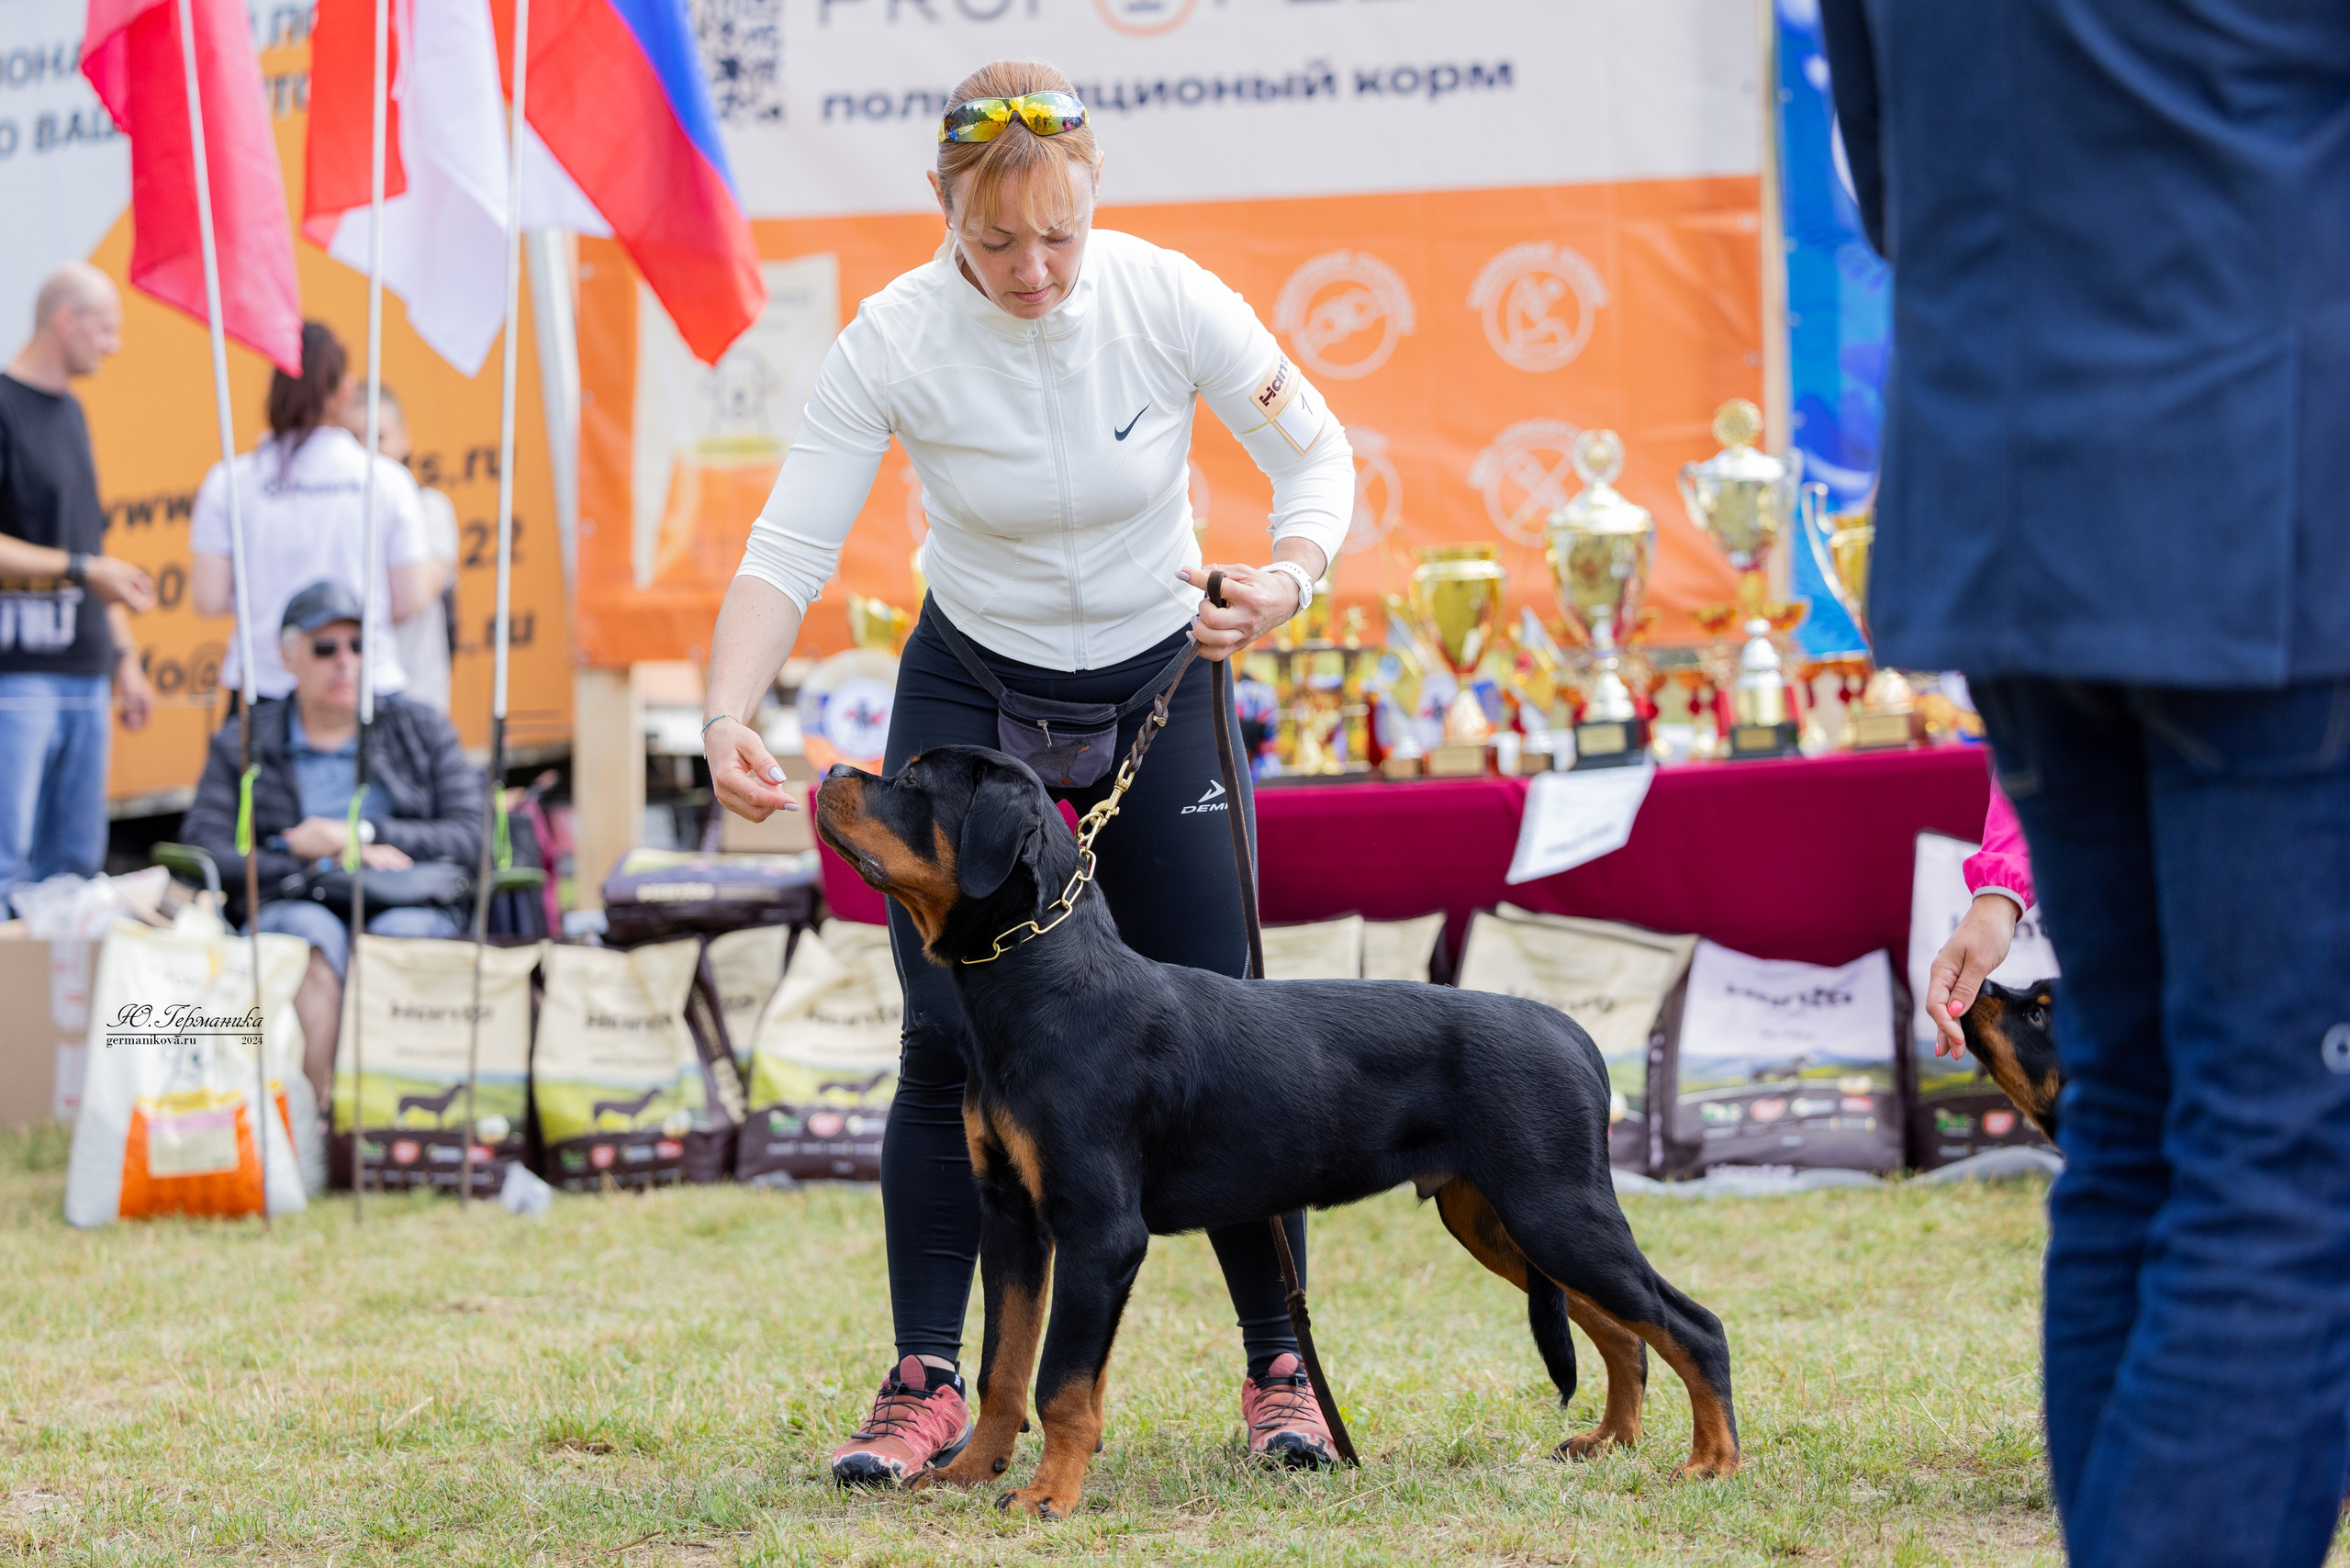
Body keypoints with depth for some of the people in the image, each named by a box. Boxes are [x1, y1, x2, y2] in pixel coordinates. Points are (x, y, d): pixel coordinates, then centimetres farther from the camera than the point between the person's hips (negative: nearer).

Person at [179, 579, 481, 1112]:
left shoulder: (422, 730, 20)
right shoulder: (243, 743, 16)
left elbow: (472, 837, 8)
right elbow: (203, 850, 2)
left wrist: (362, 834, -1)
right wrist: (318, 864, -7)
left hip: (409, 911, 0)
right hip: (293, 910, 0)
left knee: (399, 933, -37)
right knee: (309, 930, -37)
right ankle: (315, 1112, -47)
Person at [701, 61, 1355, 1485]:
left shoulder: (1170, 302, -20)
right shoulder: (896, 341, -21)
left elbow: (1319, 459, -8)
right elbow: (789, 549, -21)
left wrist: (1286, 579, -29)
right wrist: (731, 717, -37)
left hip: (1160, 683, 0)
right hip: (971, 693, 0)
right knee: (952, 1039, -10)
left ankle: (1283, 1367, 10)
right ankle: (929, 1382, 0)